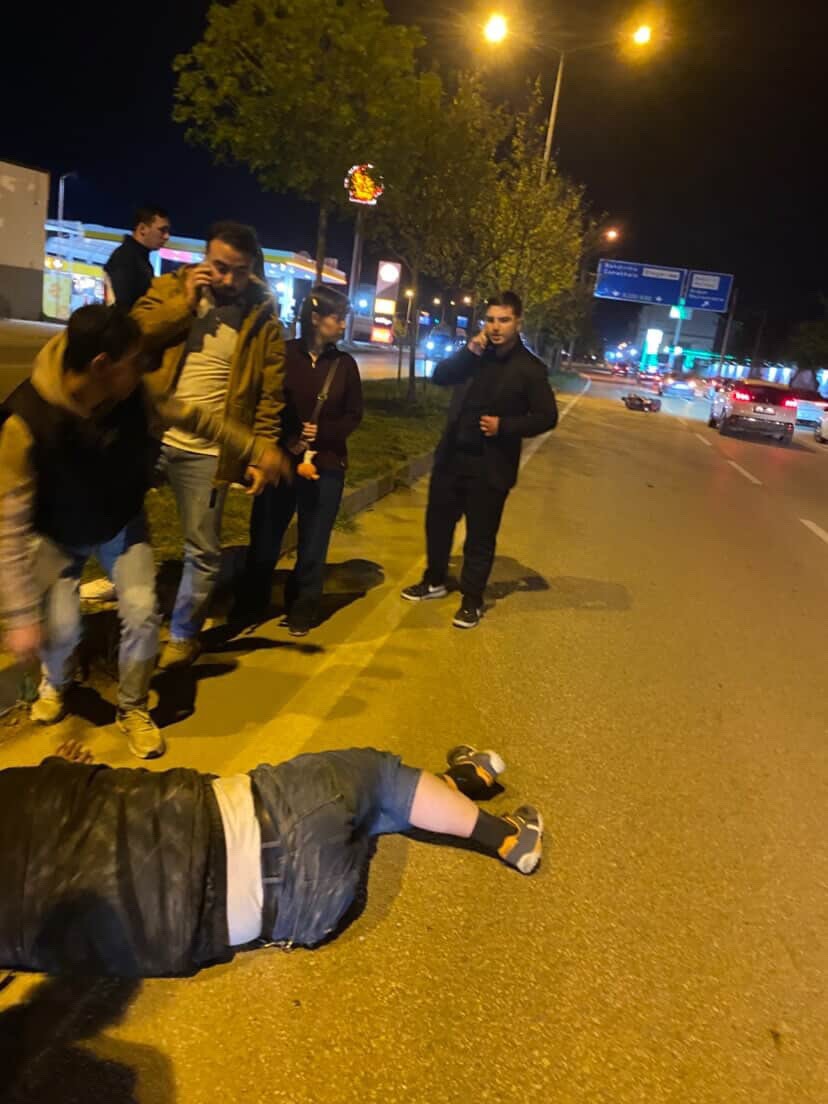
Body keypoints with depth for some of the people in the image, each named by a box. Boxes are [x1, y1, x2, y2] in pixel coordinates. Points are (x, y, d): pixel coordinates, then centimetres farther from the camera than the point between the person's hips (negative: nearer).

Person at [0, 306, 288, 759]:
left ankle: (132, 709, 17)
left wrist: (254, 448, 2)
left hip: (122, 522, 3)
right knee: (61, 627, -11)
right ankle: (54, 683, 30)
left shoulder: (133, 395, -26)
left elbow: (190, 415, -4)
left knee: (141, 614, -10)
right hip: (58, 534, -2)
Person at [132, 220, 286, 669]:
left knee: (202, 550, 7)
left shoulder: (263, 319, 0)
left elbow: (271, 394, -1)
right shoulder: (171, 288, 4)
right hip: (149, 435, 1)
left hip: (208, 452, -1)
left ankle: (182, 634, 25)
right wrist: (185, 299, -13)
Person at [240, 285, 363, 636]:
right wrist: (293, 453, -11)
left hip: (326, 466, 2)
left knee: (312, 545, 6)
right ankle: (250, 605, 26)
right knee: (264, 540, 4)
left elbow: (353, 415, 7)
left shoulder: (344, 364, 4)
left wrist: (321, 433, -10)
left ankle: (301, 611, 23)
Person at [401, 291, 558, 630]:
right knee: (438, 522, 16)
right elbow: (439, 377, -1)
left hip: (490, 465, -5)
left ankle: (471, 601, 18)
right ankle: (434, 581, 36)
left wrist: (504, 426, -19)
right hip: (452, 456, 5)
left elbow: (547, 417, -7)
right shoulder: (476, 354, 7)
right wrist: (468, 352, -14)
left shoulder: (529, 367, -7)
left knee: (480, 536, 4)